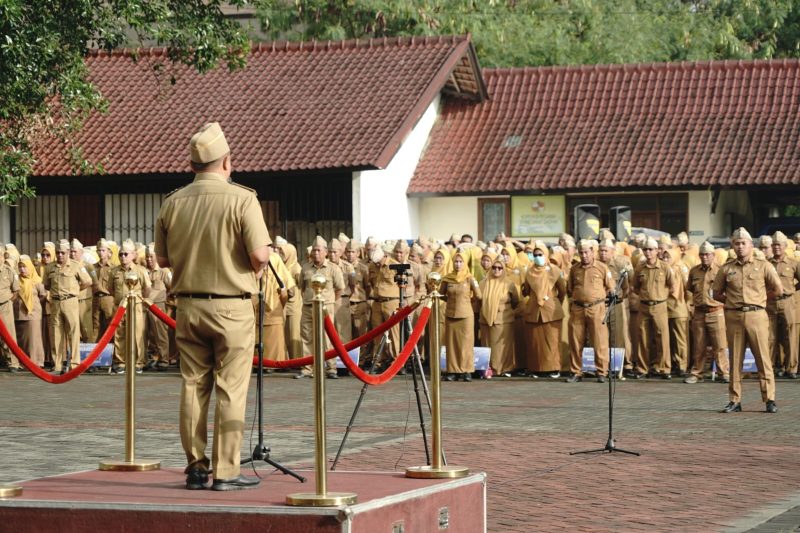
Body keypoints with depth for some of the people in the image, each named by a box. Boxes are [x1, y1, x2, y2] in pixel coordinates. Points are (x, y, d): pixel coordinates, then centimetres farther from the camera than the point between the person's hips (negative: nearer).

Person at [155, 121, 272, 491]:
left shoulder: (172, 203, 3)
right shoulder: (242, 199, -11)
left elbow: (163, 259, 9)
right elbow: (260, 255, -15)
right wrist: (258, 263, 6)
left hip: (188, 305, 4)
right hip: (232, 307, -4)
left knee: (193, 387, 10)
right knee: (230, 390, 0)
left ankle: (196, 468, 14)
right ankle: (226, 471, 0)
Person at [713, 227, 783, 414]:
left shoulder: (763, 266, 4)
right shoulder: (726, 269, 9)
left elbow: (778, 290, 6)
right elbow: (717, 293, 16)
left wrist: (758, 296, 8)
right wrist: (732, 300, 5)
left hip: (756, 315, -2)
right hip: (734, 317, 2)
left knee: (763, 358, -4)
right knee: (735, 359, 5)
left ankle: (769, 399, 0)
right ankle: (734, 400, 10)